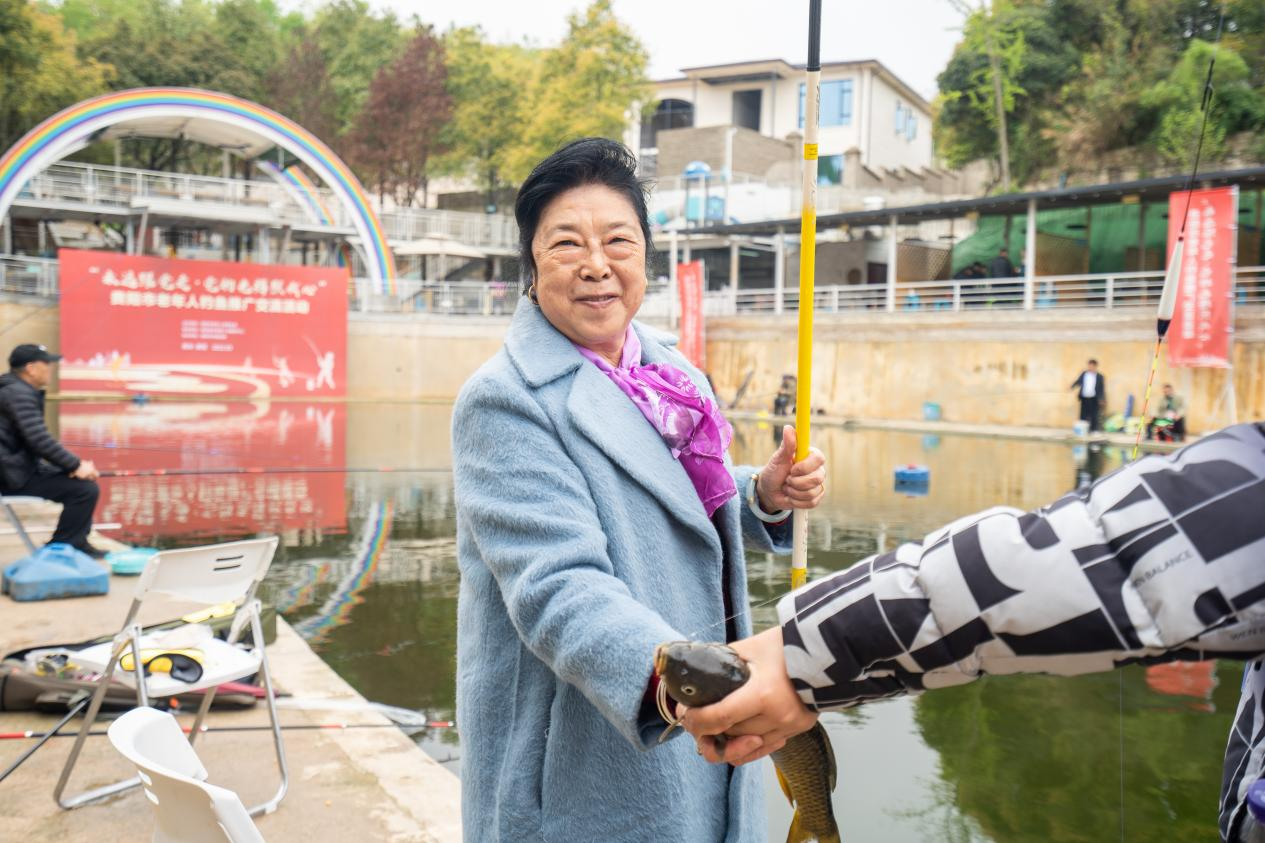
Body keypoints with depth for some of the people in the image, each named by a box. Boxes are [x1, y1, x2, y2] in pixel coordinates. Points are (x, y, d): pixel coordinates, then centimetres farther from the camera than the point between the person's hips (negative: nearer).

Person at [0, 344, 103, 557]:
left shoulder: (22, 391, 15)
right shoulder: (19, 394, -18)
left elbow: (38, 440, 17)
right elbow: (39, 440, -27)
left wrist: (74, 464, 5)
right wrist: (76, 465, -19)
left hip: (21, 467, 11)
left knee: (84, 479, 18)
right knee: (86, 489, -18)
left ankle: (78, 543, 18)